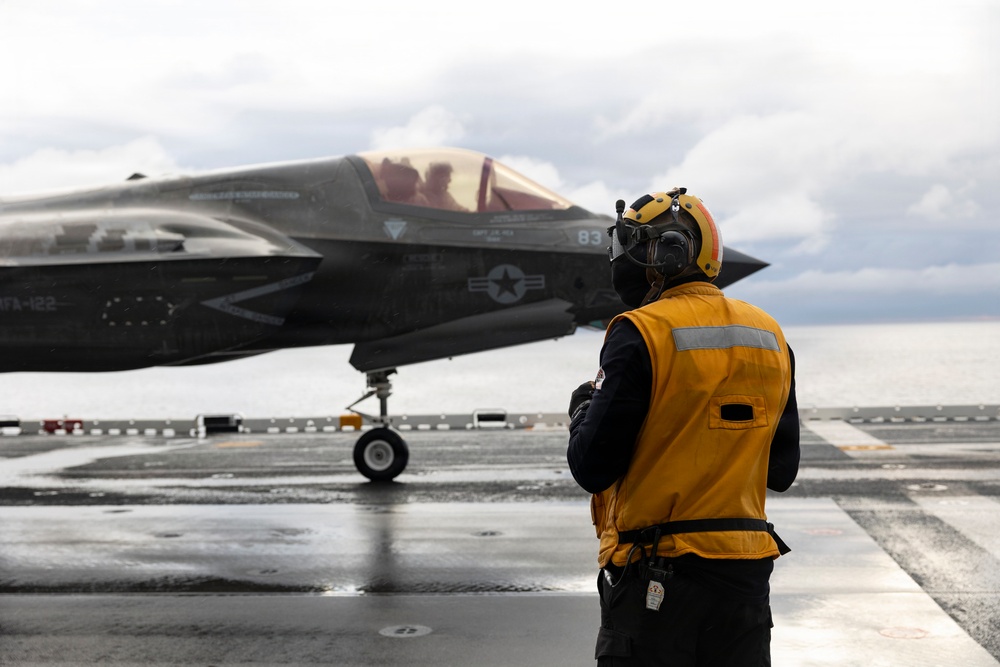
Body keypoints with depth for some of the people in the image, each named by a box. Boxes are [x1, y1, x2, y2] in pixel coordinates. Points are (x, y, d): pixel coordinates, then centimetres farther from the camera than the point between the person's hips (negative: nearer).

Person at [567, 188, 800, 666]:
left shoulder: (641, 334, -13)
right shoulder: (770, 336, 7)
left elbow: (593, 468, -12)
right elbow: (781, 471, 12)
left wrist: (583, 412, 6)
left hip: (657, 579, -6)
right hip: (746, 573, 6)